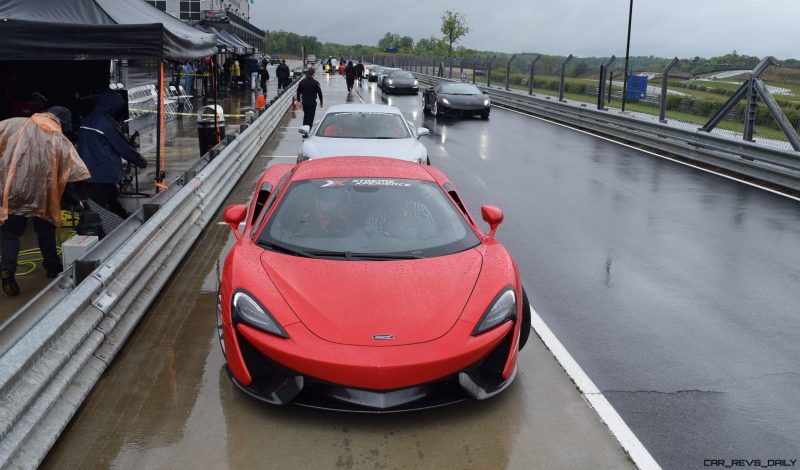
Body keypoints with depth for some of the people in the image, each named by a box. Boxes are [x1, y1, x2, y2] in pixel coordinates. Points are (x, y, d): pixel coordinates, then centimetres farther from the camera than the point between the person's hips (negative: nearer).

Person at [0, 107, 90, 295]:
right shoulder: (61, 141, 1)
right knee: (45, 229, 21)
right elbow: (74, 175, -3)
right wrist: (76, 200, 7)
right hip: (40, 193, 0)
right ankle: (52, 266, 31)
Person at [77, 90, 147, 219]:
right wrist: (141, 162, 2)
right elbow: (123, 147, -11)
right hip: (104, 174, -8)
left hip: (87, 173, 8)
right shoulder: (106, 123, -15)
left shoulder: (86, 120, 9)